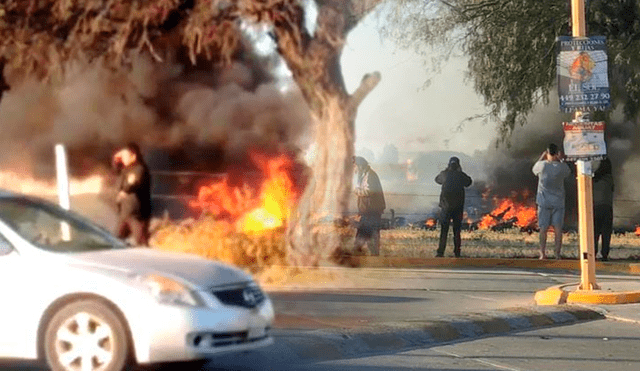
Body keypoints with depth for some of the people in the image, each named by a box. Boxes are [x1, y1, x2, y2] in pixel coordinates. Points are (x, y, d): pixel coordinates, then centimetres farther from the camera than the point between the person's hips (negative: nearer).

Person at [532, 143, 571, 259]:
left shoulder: (542, 165, -9)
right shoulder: (561, 167, -7)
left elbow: (534, 169, 14)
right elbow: (568, 172, 15)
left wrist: (542, 157, 22)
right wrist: (562, 159, 23)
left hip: (544, 201, 0)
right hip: (558, 202, 0)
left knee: (543, 228, 5)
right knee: (558, 228, 2)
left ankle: (542, 253, 3)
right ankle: (558, 253, -1)